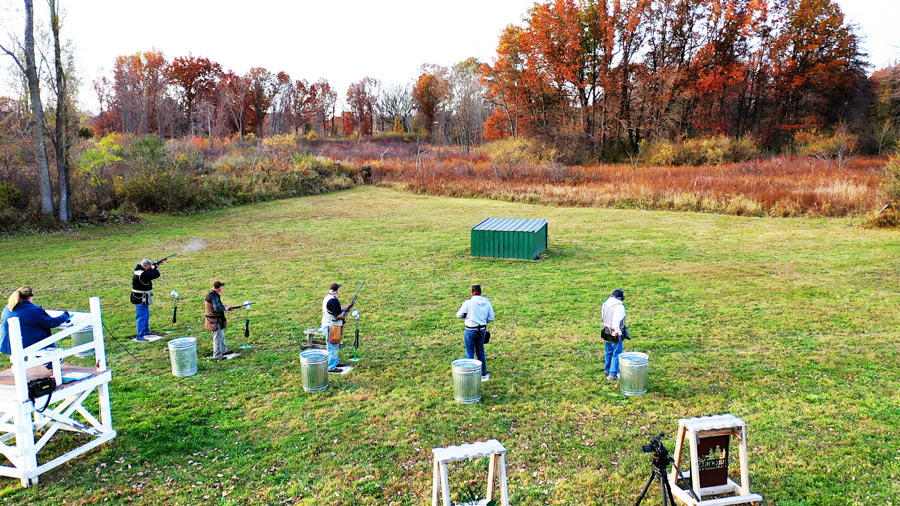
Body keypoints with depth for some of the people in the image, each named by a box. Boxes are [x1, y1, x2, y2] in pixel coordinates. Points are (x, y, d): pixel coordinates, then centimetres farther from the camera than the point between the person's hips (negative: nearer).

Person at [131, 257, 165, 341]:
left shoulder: (138, 270, 3)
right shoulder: (143, 275, -27)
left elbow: (150, 269, 20)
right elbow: (156, 274, -26)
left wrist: (157, 264, 13)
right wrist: (154, 268, -8)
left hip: (143, 299, 10)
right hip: (141, 300, -10)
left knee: (146, 315, 24)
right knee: (142, 317, -3)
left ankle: (146, 331, 39)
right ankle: (140, 336, 3)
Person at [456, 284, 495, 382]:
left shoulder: (468, 302, -14)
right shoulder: (487, 302, -1)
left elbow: (459, 315, -4)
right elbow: (491, 318, 4)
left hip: (470, 331, -5)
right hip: (482, 330, 5)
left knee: (470, 353, 6)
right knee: (480, 352, 19)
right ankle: (483, 374, 26)